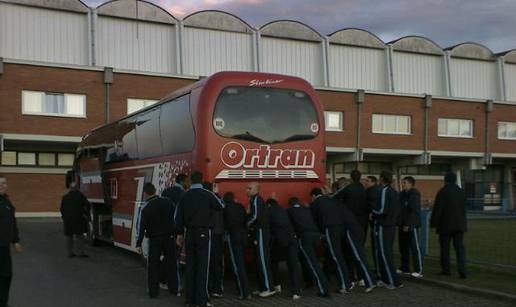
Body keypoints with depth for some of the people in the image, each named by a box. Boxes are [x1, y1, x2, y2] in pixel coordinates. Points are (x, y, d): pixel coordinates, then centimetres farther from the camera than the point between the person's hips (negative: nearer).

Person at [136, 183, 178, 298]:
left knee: (153, 265, 9)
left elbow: (142, 228, -11)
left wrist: (139, 244, -6)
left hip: (155, 240, -2)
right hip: (169, 237, 3)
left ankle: (153, 291, 10)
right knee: (171, 263, 12)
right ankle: (173, 289, 18)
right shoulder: (166, 202, -5)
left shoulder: (146, 209, -12)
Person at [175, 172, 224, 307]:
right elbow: (221, 206, 6)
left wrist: (180, 233, 16)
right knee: (203, 266, -2)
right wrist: (215, 194, 22)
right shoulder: (208, 194, -8)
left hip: (190, 234, 4)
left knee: (190, 265, 11)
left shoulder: (185, 196, 3)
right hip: (204, 233, -4)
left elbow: (178, 216, 7)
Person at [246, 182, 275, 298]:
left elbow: (256, 217, -19)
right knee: (260, 261, 12)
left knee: (262, 261, -10)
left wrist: (247, 224, -5)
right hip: (259, 233, 10)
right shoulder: (255, 200, 18)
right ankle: (262, 288, 17)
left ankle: (269, 288, -9)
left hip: (261, 233, -10)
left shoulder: (256, 199, -11)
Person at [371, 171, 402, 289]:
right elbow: (397, 211, 14)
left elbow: (382, 210, -21)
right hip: (392, 226, 9)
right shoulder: (394, 192, 11)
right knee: (387, 253, 15)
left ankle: (394, 281, -5)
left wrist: (373, 213, -4)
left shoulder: (384, 191, -15)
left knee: (383, 254, -4)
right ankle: (386, 279, 22)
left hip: (382, 226, -9)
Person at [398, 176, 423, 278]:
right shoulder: (402, 194, 13)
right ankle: (405, 268, 22)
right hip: (402, 225, 9)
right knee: (403, 247, 13)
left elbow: (415, 212, -17)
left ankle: (419, 270, -3)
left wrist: (408, 224, -19)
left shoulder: (414, 195, -11)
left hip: (412, 226, -9)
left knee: (415, 248, -6)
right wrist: (400, 223, 6)